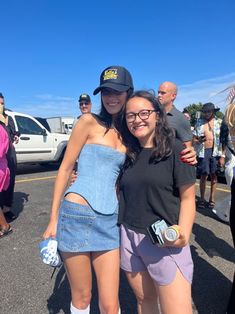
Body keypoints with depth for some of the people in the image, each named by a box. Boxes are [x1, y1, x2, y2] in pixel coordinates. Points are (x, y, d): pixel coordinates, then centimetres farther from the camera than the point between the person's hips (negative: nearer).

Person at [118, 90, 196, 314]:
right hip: (129, 238, 4)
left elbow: (187, 198, -7)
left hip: (165, 242, -4)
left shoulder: (175, 149, -8)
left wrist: (182, 233, -21)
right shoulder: (127, 153, 6)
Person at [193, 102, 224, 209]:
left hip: (215, 152, 0)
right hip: (203, 152, 0)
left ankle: (212, 198, 20)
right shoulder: (199, 122, 5)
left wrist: (222, 156, -3)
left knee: (213, 175, 8)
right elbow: (194, 139, 9)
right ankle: (202, 198, 11)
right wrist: (199, 141, -15)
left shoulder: (219, 122, 2)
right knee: (203, 175, 0)